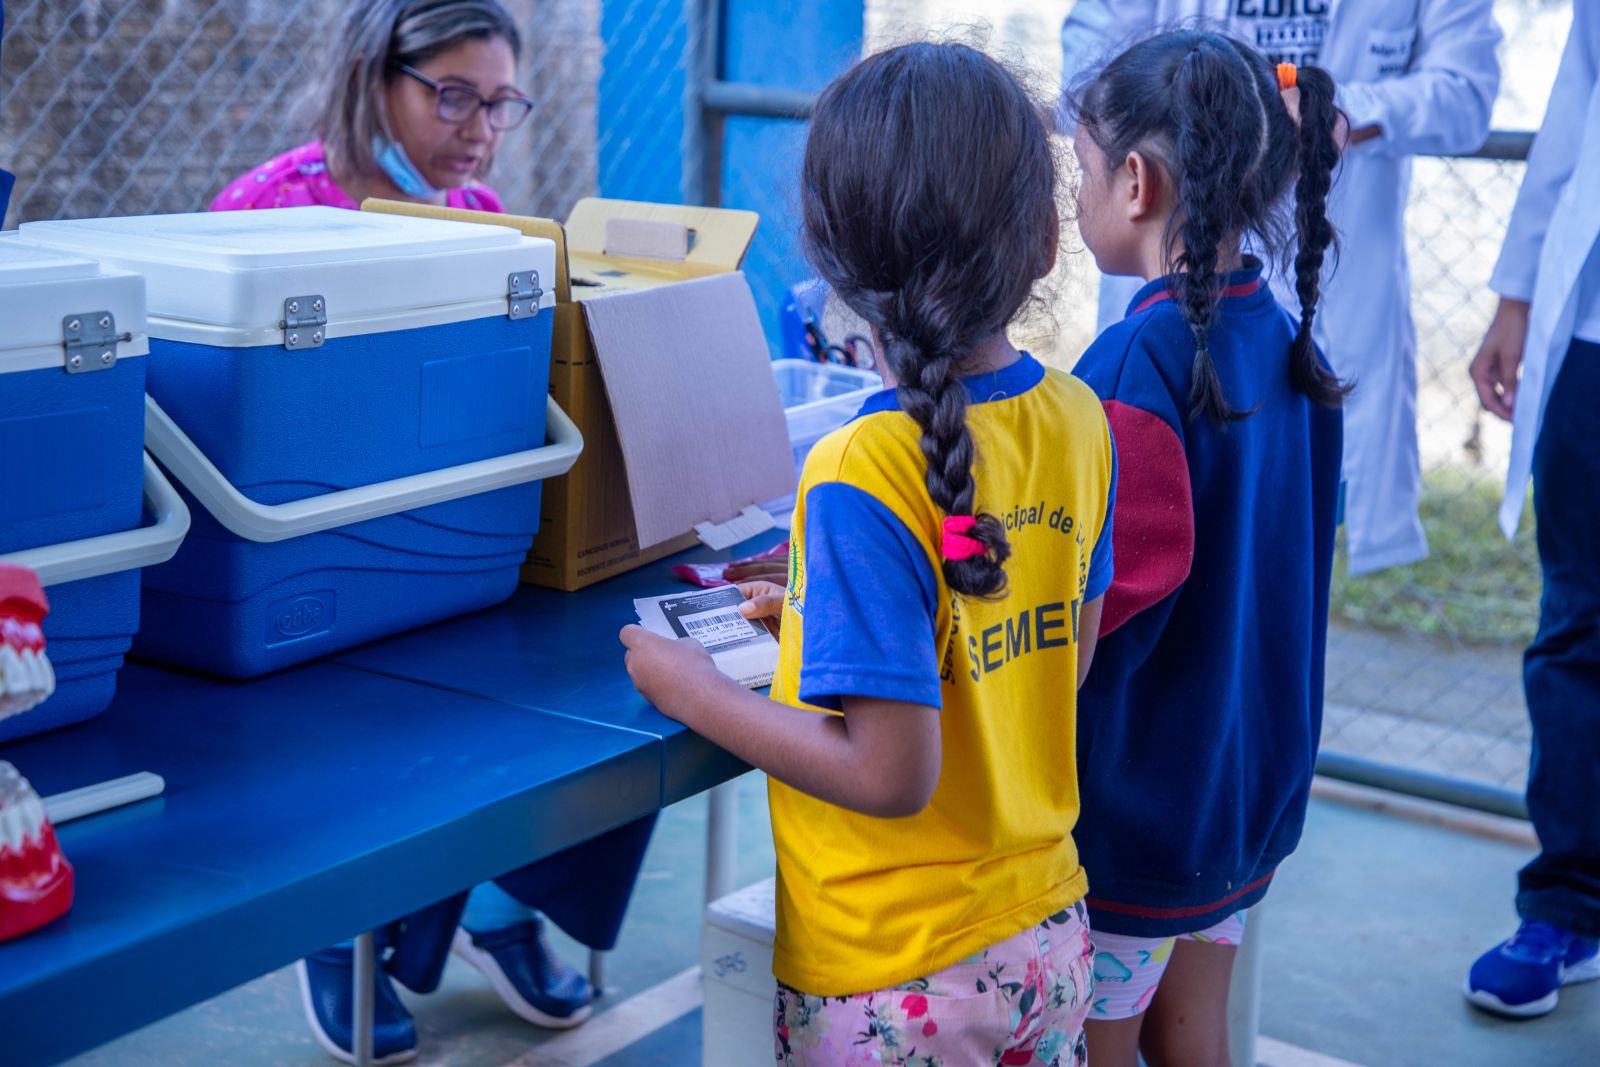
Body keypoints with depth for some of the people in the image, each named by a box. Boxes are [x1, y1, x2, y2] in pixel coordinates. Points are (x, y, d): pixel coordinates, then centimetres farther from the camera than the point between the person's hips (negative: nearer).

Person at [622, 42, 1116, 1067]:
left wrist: (692, 688, -11)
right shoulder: (1080, 421, -4)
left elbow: (890, 773, -23)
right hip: (1049, 940, 6)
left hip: (895, 985, -6)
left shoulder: (863, 477, -25)